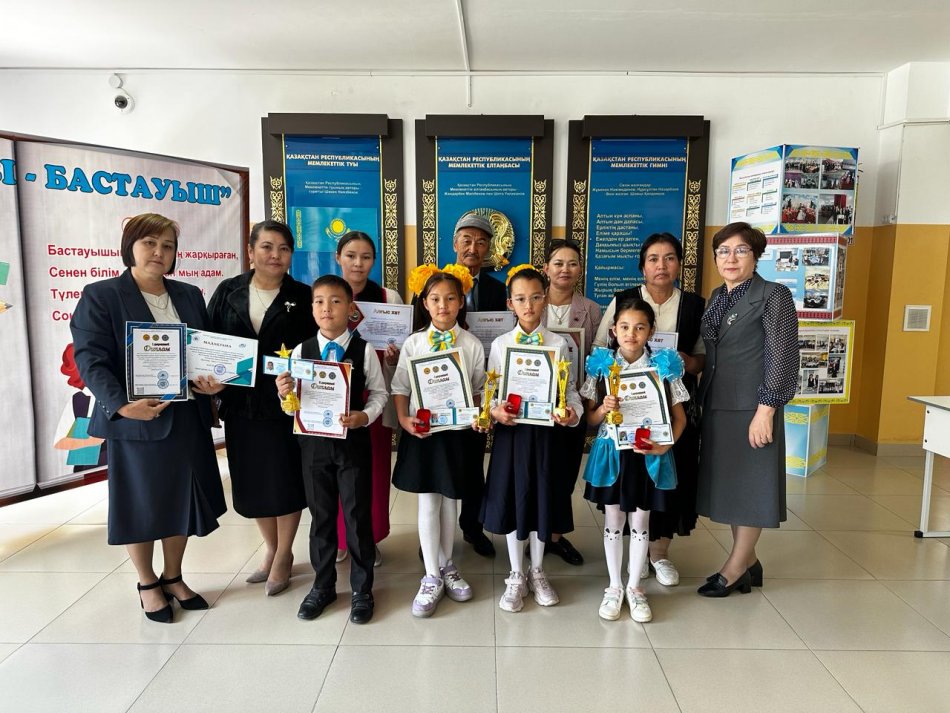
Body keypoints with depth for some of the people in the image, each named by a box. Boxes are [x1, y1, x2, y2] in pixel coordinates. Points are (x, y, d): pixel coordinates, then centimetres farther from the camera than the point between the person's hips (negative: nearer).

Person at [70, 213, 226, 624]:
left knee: (182, 499, 14)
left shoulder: (189, 296, 12)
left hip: (188, 416, 5)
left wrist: (214, 379, -6)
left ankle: (173, 577, 33)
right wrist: (121, 404, -26)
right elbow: (90, 358, -13)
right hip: (136, 419, -5)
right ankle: (147, 584, 29)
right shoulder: (100, 296, -5)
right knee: (140, 504, 9)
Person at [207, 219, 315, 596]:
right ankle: (271, 548, 34)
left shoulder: (302, 297, -2)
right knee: (252, 479, 13)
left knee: (285, 478, 5)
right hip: (240, 403, 3)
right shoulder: (228, 292, 4)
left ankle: (284, 555, 25)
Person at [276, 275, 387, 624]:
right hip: (313, 442, 2)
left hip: (353, 441, -2)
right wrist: (285, 394, -17)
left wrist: (365, 416, -17)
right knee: (320, 516, 15)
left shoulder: (364, 350, -6)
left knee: (358, 516, 7)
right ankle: (323, 585, 33)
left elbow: (379, 393, 0)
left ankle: (361, 589, 24)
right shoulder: (301, 351, 0)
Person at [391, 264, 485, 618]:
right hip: (422, 432, 0)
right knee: (428, 503, 5)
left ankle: (446, 566, 33)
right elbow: (400, 387, 1)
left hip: (458, 432, 1)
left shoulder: (473, 345, 0)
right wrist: (404, 419, -13)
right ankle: (432, 577, 17)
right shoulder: (413, 343, -1)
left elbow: (479, 389, 5)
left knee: (450, 501, 13)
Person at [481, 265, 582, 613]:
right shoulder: (500, 344, 0)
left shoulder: (559, 344, 0)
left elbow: (570, 390, 1)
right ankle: (516, 576, 26)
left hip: (545, 431, 0)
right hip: (511, 431, 0)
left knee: (542, 499, 10)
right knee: (511, 500, 7)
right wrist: (495, 411, -17)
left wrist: (572, 413, -18)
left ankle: (537, 573, 31)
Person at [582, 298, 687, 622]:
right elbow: (590, 418, 2)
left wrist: (666, 445, -15)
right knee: (613, 520, 10)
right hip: (611, 452, 0)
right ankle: (614, 587, 27)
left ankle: (635, 587, 29)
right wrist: (604, 409, -19)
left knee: (640, 521, 11)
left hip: (647, 454, 0)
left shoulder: (664, 366, -3)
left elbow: (679, 416, 1)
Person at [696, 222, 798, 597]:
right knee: (727, 484, 12)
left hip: (751, 407, -7)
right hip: (717, 405, 7)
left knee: (749, 485, 3)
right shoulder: (717, 297, 13)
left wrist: (765, 411, -18)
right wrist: (701, 399, 12)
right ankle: (748, 562, 26)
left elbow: (781, 358, -13)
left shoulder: (774, 295, -8)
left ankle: (735, 569, 15)